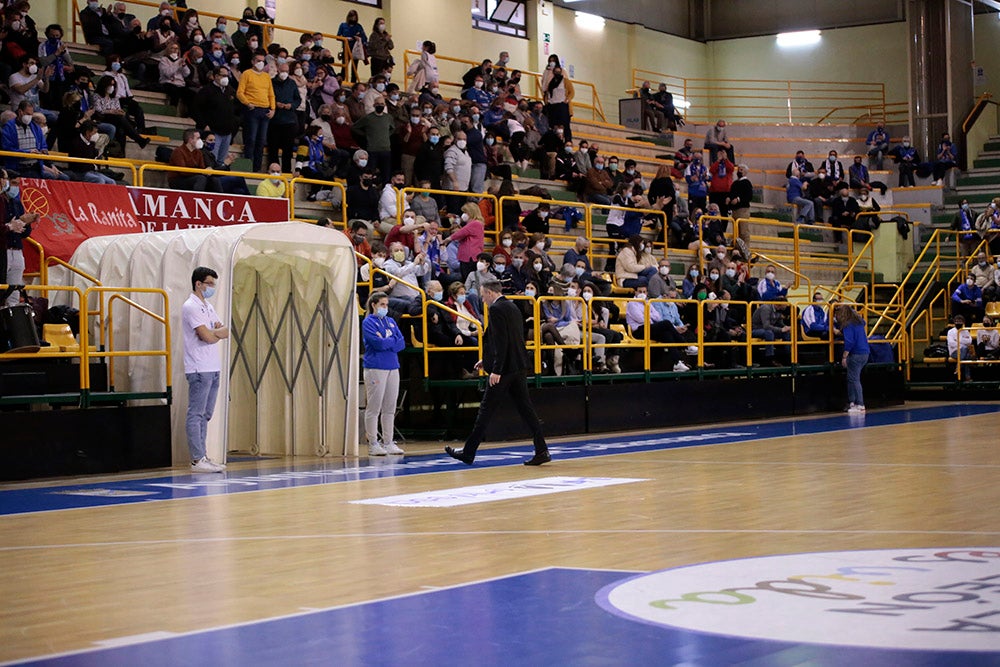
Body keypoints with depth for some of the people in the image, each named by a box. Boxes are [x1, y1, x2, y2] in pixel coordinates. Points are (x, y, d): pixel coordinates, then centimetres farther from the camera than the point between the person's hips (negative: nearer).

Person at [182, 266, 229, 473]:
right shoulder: (191, 306, -9)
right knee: (196, 415, -7)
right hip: (199, 369, -9)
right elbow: (208, 337, -18)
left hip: (213, 369, 9)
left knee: (205, 415, 10)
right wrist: (219, 331, 2)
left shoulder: (208, 307, 19)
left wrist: (214, 331, -7)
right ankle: (197, 460, -8)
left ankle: (202, 457, 13)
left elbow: (225, 332, 13)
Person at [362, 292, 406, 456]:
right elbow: (378, 343, -15)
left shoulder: (391, 321, 16)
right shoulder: (368, 322, -2)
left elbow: (402, 343, 7)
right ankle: (373, 444, 0)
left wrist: (385, 341, -7)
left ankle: (388, 443, 13)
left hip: (393, 367, 6)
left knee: (390, 409, 8)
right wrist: (393, 340, 0)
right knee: (374, 408, -4)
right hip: (375, 368, -6)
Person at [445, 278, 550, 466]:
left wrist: (496, 370, -21)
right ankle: (541, 451, 2)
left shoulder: (496, 309, -12)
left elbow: (501, 342, -20)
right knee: (525, 408, 7)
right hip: (519, 366, 8)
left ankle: (468, 453, 7)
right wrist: (487, 359, 28)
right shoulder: (513, 307, 16)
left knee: (486, 410, -1)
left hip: (504, 368, -8)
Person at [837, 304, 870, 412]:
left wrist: (844, 356, -15)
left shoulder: (848, 325, -12)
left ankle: (860, 405, -6)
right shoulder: (859, 322, 12)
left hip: (855, 354, -8)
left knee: (854, 379, -4)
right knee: (851, 378, 14)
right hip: (865, 353, 8)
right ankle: (852, 402, 14)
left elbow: (849, 342, -19)